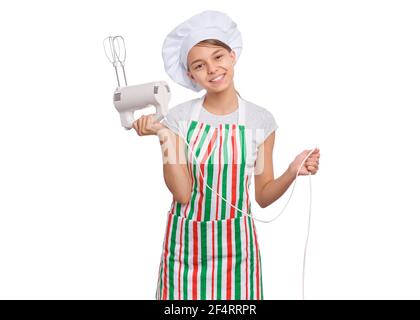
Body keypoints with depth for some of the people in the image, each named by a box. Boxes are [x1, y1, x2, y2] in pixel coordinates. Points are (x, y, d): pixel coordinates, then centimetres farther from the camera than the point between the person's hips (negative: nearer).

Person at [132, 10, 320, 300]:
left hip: (235, 243, 1)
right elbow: (182, 193, -11)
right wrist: (164, 137, -19)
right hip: (186, 242, 0)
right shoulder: (179, 117, -5)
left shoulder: (261, 120, -3)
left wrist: (292, 172, -16)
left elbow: (263, 196, 1)